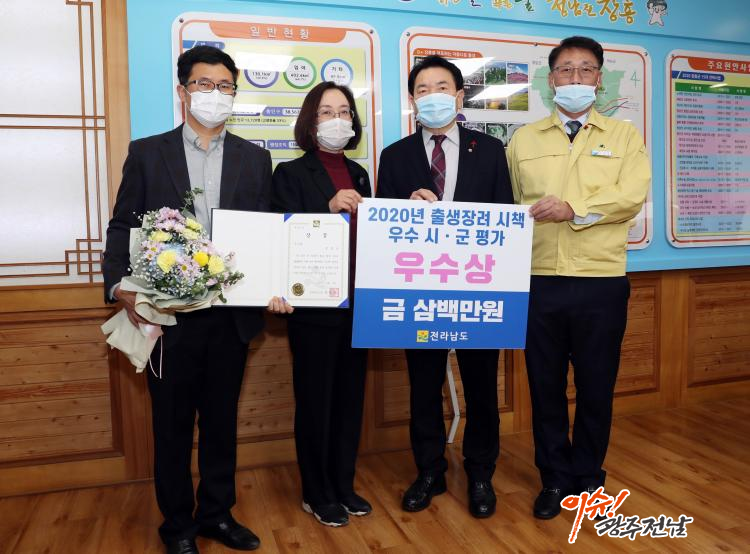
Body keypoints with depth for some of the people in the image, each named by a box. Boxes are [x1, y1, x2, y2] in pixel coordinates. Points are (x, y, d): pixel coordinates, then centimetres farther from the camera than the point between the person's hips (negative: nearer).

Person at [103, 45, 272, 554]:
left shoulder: (255, 158, 8)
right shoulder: (147, 153, 4)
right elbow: (123, 227, 1)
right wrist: (120, 285, -15)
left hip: (231, 313, 2)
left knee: (222, 418, 14)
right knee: (172, 422, 12)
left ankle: (217, 512, 33)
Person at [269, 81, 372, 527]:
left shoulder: (359, 174, 13)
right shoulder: (291, 173, -4)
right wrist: (329, 209, -26)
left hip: (357, 303, 6)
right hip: (315, 306, -5)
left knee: (351, 397, 13)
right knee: (315, 399, 6)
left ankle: (344, 485, 29)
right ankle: (317, 494, 23)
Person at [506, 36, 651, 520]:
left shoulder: (624, 135, 8)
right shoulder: (524, 139, 12)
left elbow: (632, 195, -7)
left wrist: (574, 208, -19)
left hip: (601, 283, -1)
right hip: (538, 283, 1)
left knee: (597, 387, 9)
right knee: (545, 386, 9)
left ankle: (588, 477, 29)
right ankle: (555, 479, 26)